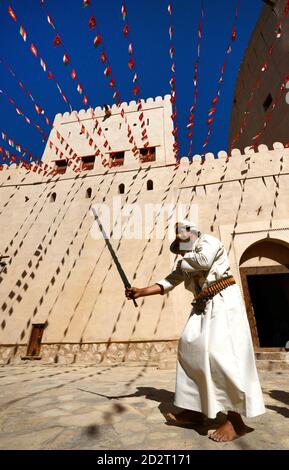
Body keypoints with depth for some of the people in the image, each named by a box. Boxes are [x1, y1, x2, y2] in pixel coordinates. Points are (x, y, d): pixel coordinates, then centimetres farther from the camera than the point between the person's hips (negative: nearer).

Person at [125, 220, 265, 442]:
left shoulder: (207, 241, 0)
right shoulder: (186, 261, 20)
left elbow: (204, 260, -22)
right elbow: (167, 283, 12)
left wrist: (184, 259, -1)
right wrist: (141, 292, 1)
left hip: (223, 301, -8)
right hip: (204, 306, 8)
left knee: (220, 353, -14)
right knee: (190, 347, 3)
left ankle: (236, 420, -1)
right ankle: (195, 409, 15)